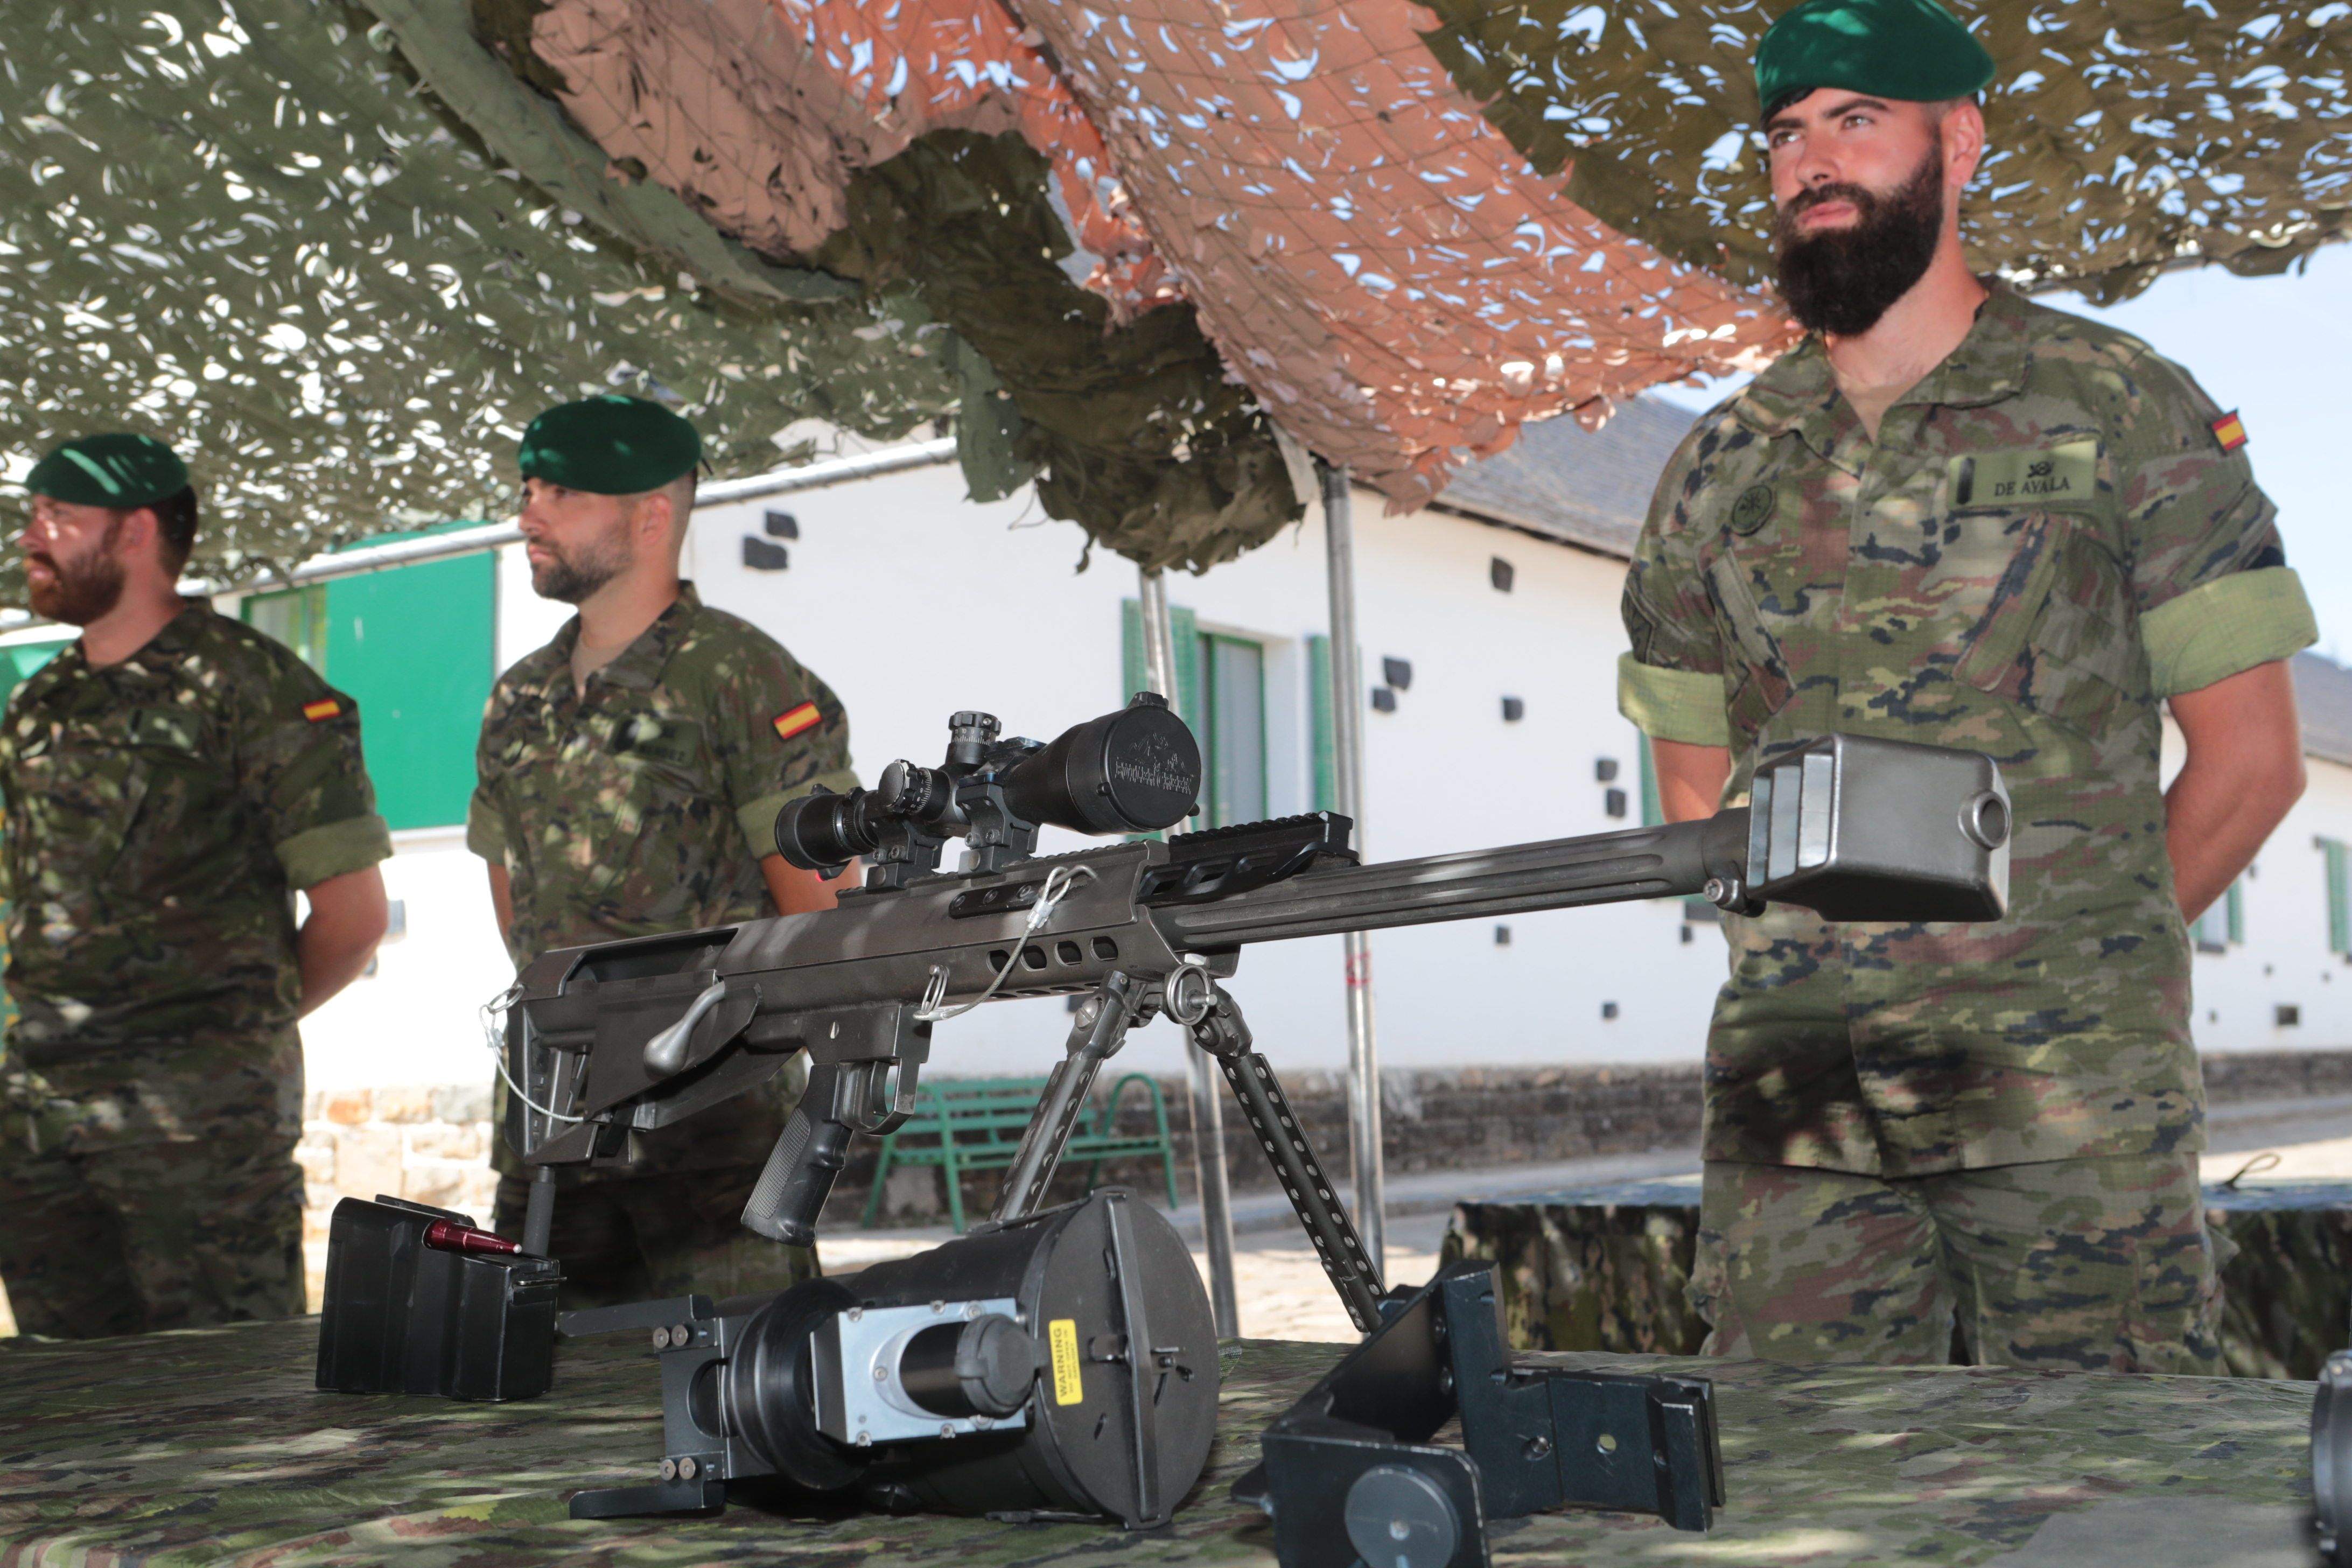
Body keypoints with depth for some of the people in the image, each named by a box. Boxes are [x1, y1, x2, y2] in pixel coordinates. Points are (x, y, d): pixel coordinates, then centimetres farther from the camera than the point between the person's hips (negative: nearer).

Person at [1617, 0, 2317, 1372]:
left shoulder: (2123, 415, 3)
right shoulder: (1721, 468, 11)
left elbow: (2251, 758, 4)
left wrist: (2084, 958, 7)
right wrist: (1830, 948, 9)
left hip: (2070, 1100, -2)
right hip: (1796, 1098, 3)